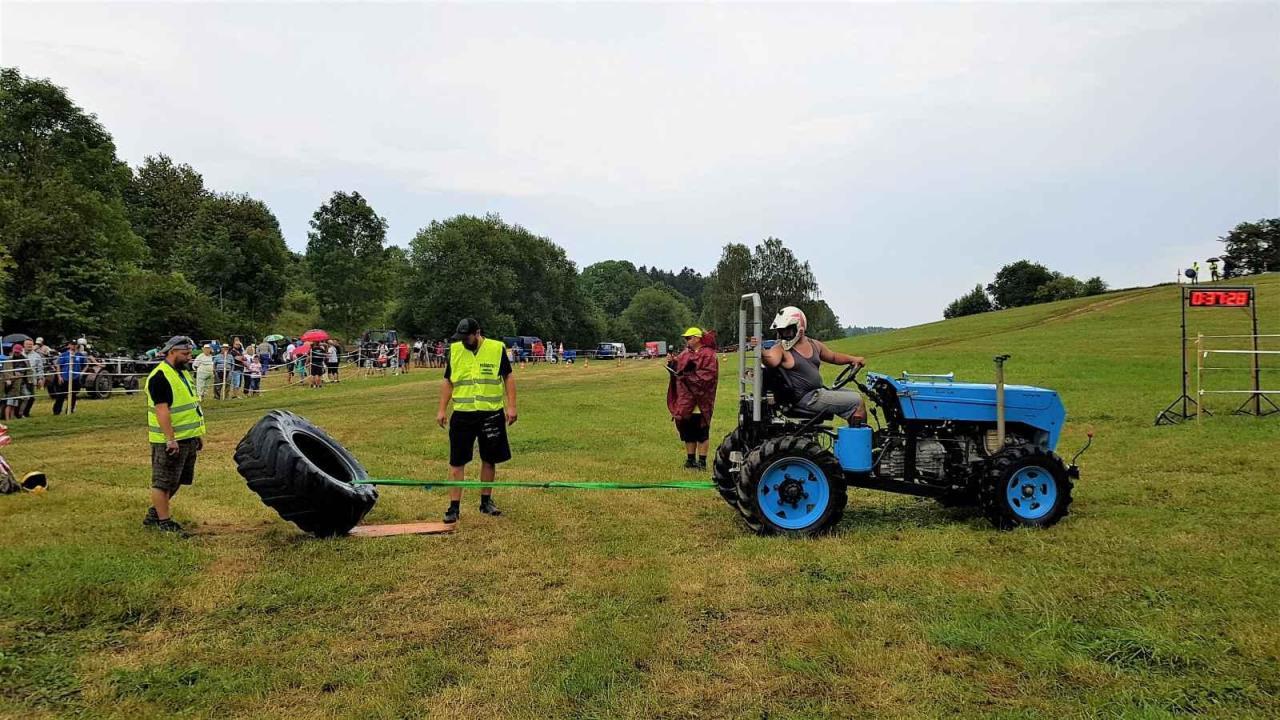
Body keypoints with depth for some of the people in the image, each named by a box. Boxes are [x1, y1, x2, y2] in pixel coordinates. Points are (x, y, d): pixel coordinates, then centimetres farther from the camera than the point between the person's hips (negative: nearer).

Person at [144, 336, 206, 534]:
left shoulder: (185, 373, 14)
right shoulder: (160, 377, -16)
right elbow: (162, 411, -22)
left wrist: (199, 434, 20)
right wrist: (171, 439, -25)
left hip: (189, 438, 10)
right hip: (170, 441, -9)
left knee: (176, 481, 18)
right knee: (163, 482, 2)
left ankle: (154, 513, 31)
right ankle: (164, 522, 10)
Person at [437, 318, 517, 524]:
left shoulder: (497, 348, -3)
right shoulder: (454, 350, 3)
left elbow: (508, 378, 1)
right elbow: (447, 381, 9)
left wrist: (511, 406, -6)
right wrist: (442, 409, 3)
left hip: (491, 414, -1)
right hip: (462, 414, 1)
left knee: (489, 460, 9)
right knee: (457, 462, -1)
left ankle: (486, 502, 24)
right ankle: (454, 507, 6)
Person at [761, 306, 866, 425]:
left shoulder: (814, 344, 11)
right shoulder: (780, 348, -11)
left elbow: (833, 356, 25)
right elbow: (772, 361, -33)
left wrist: (852, 359, 10)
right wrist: (761, 351, -52)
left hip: (819, 391, 8)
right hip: (806, 398, -8)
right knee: (856, 402, -11)